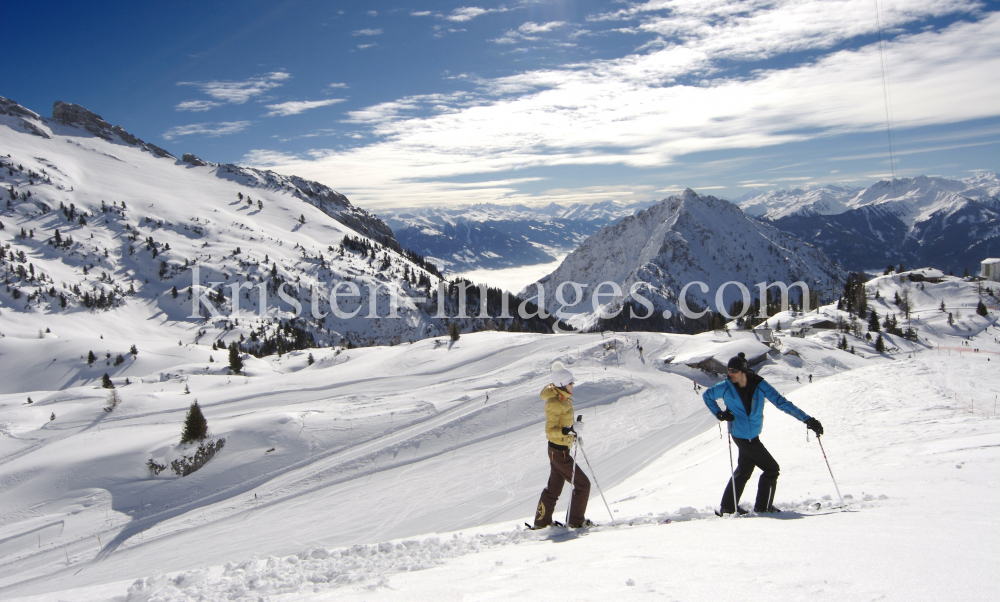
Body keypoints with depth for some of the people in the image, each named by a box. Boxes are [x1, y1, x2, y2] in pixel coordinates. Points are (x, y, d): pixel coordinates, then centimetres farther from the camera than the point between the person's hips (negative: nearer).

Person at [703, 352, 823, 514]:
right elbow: (707, 395, 4)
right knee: (771, 469, -4)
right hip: (743, 436, -5)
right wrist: (720, 414, -10)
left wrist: (807, 419, -21)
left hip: (752, 436, 5)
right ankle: (763, 507, 10)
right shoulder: (725, 387, -15)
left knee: (744, 470, 18)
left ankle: (728, 506, 33)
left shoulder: (759, 385, -12)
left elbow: (782, 402, -15)